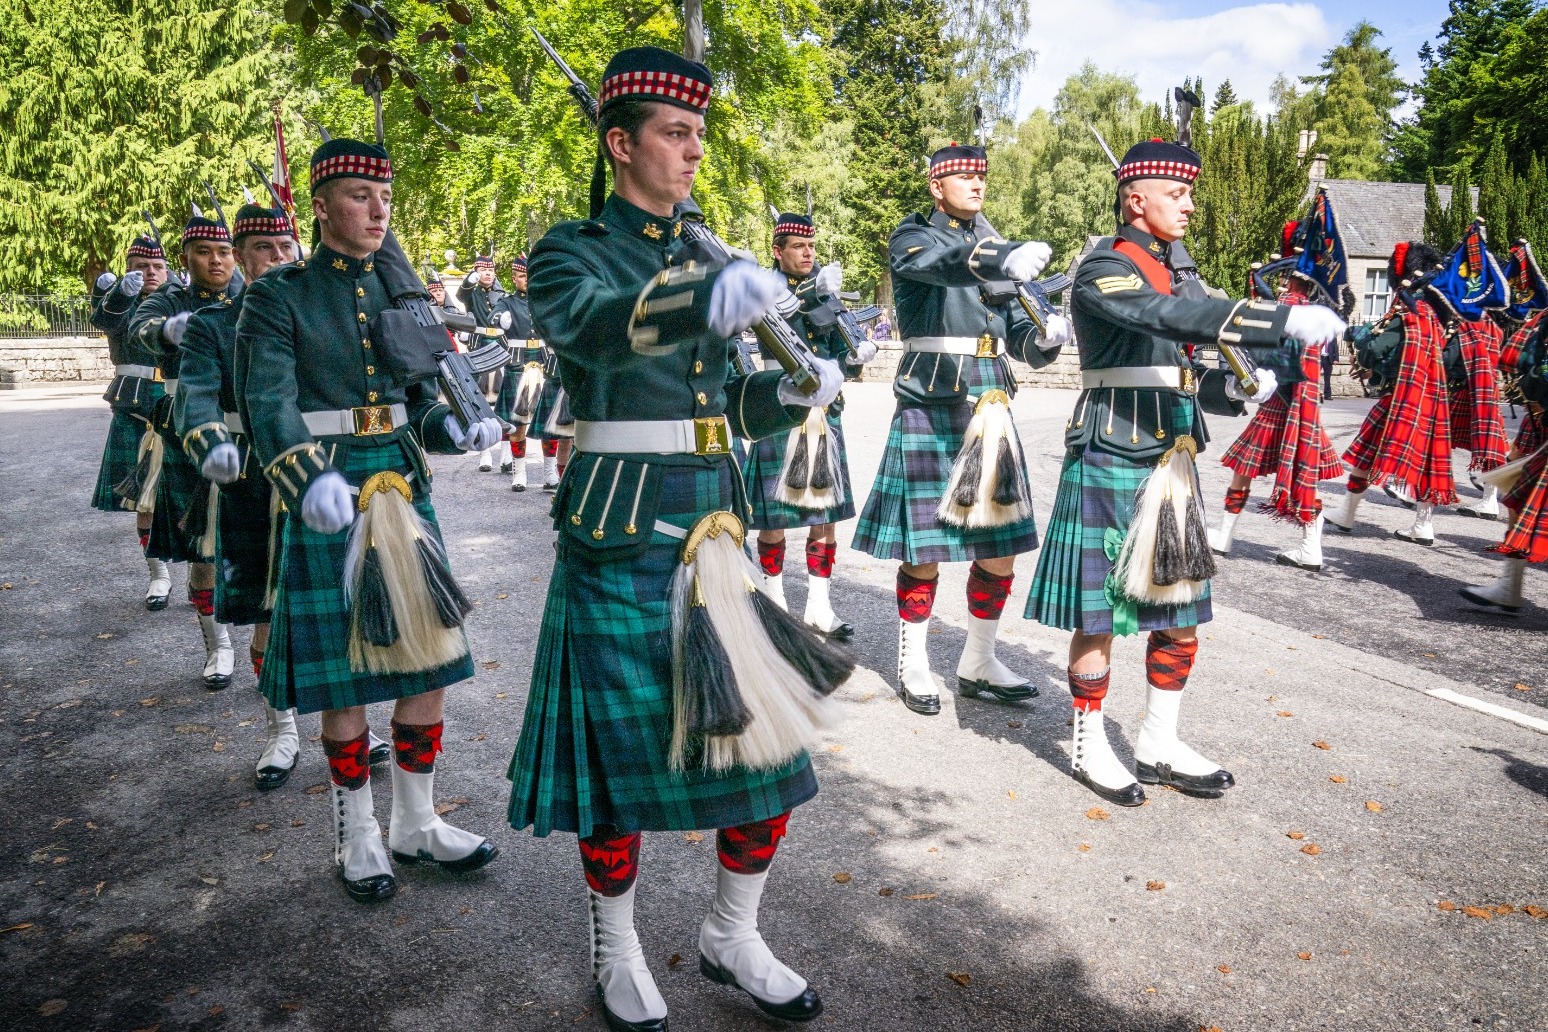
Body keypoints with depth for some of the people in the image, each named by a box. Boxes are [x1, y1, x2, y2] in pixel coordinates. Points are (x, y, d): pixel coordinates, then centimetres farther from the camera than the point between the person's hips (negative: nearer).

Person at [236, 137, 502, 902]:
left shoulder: (401, 291, 10)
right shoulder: (279, 296, -6)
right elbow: (268, 406, -17)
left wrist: (455, 429, -9)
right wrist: (310, 480, -35)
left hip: (403, 486, 5)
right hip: (327, 496, -5)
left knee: (429, 657, 7)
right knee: (345, 672, 3)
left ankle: (417, 824, 24)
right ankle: (356, 833, 23)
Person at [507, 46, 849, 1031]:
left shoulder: (707, 259, 15)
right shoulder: (570, 253, -3)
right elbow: (592, 325, -29)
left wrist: (791, 393, -6)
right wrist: (705, 302, -48)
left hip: (714, 533, 6)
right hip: (619, 544, -5)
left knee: (768, 748, 8)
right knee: (621, 761, 5)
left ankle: (734, 938, 30)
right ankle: (617, 949, 30)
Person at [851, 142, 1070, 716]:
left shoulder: (993, 247, 17)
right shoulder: (912, 239, 0)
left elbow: (1021, 339, 14)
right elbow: (945, 262, -26)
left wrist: (1048, 335, -10)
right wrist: (1005, 259, -45)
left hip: (990, 412, 6)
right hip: (930, 414, -5)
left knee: (1000, 551, 6)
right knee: (924, 553, 0)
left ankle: (978, 665, 23)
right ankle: (913, 666, 18)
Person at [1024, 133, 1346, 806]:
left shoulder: (1169, 271, 18)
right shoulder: (1104, 268, -10)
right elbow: (1177, 317, -28)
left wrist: (1230, 387, 5)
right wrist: (1286, 320, -32)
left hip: (1171, 464, 9)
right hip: (1110, 463, -9)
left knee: (1181, 613, 11)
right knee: (1099, 614, 1)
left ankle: (1159, 747, 24)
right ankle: (1089, 747, 18)